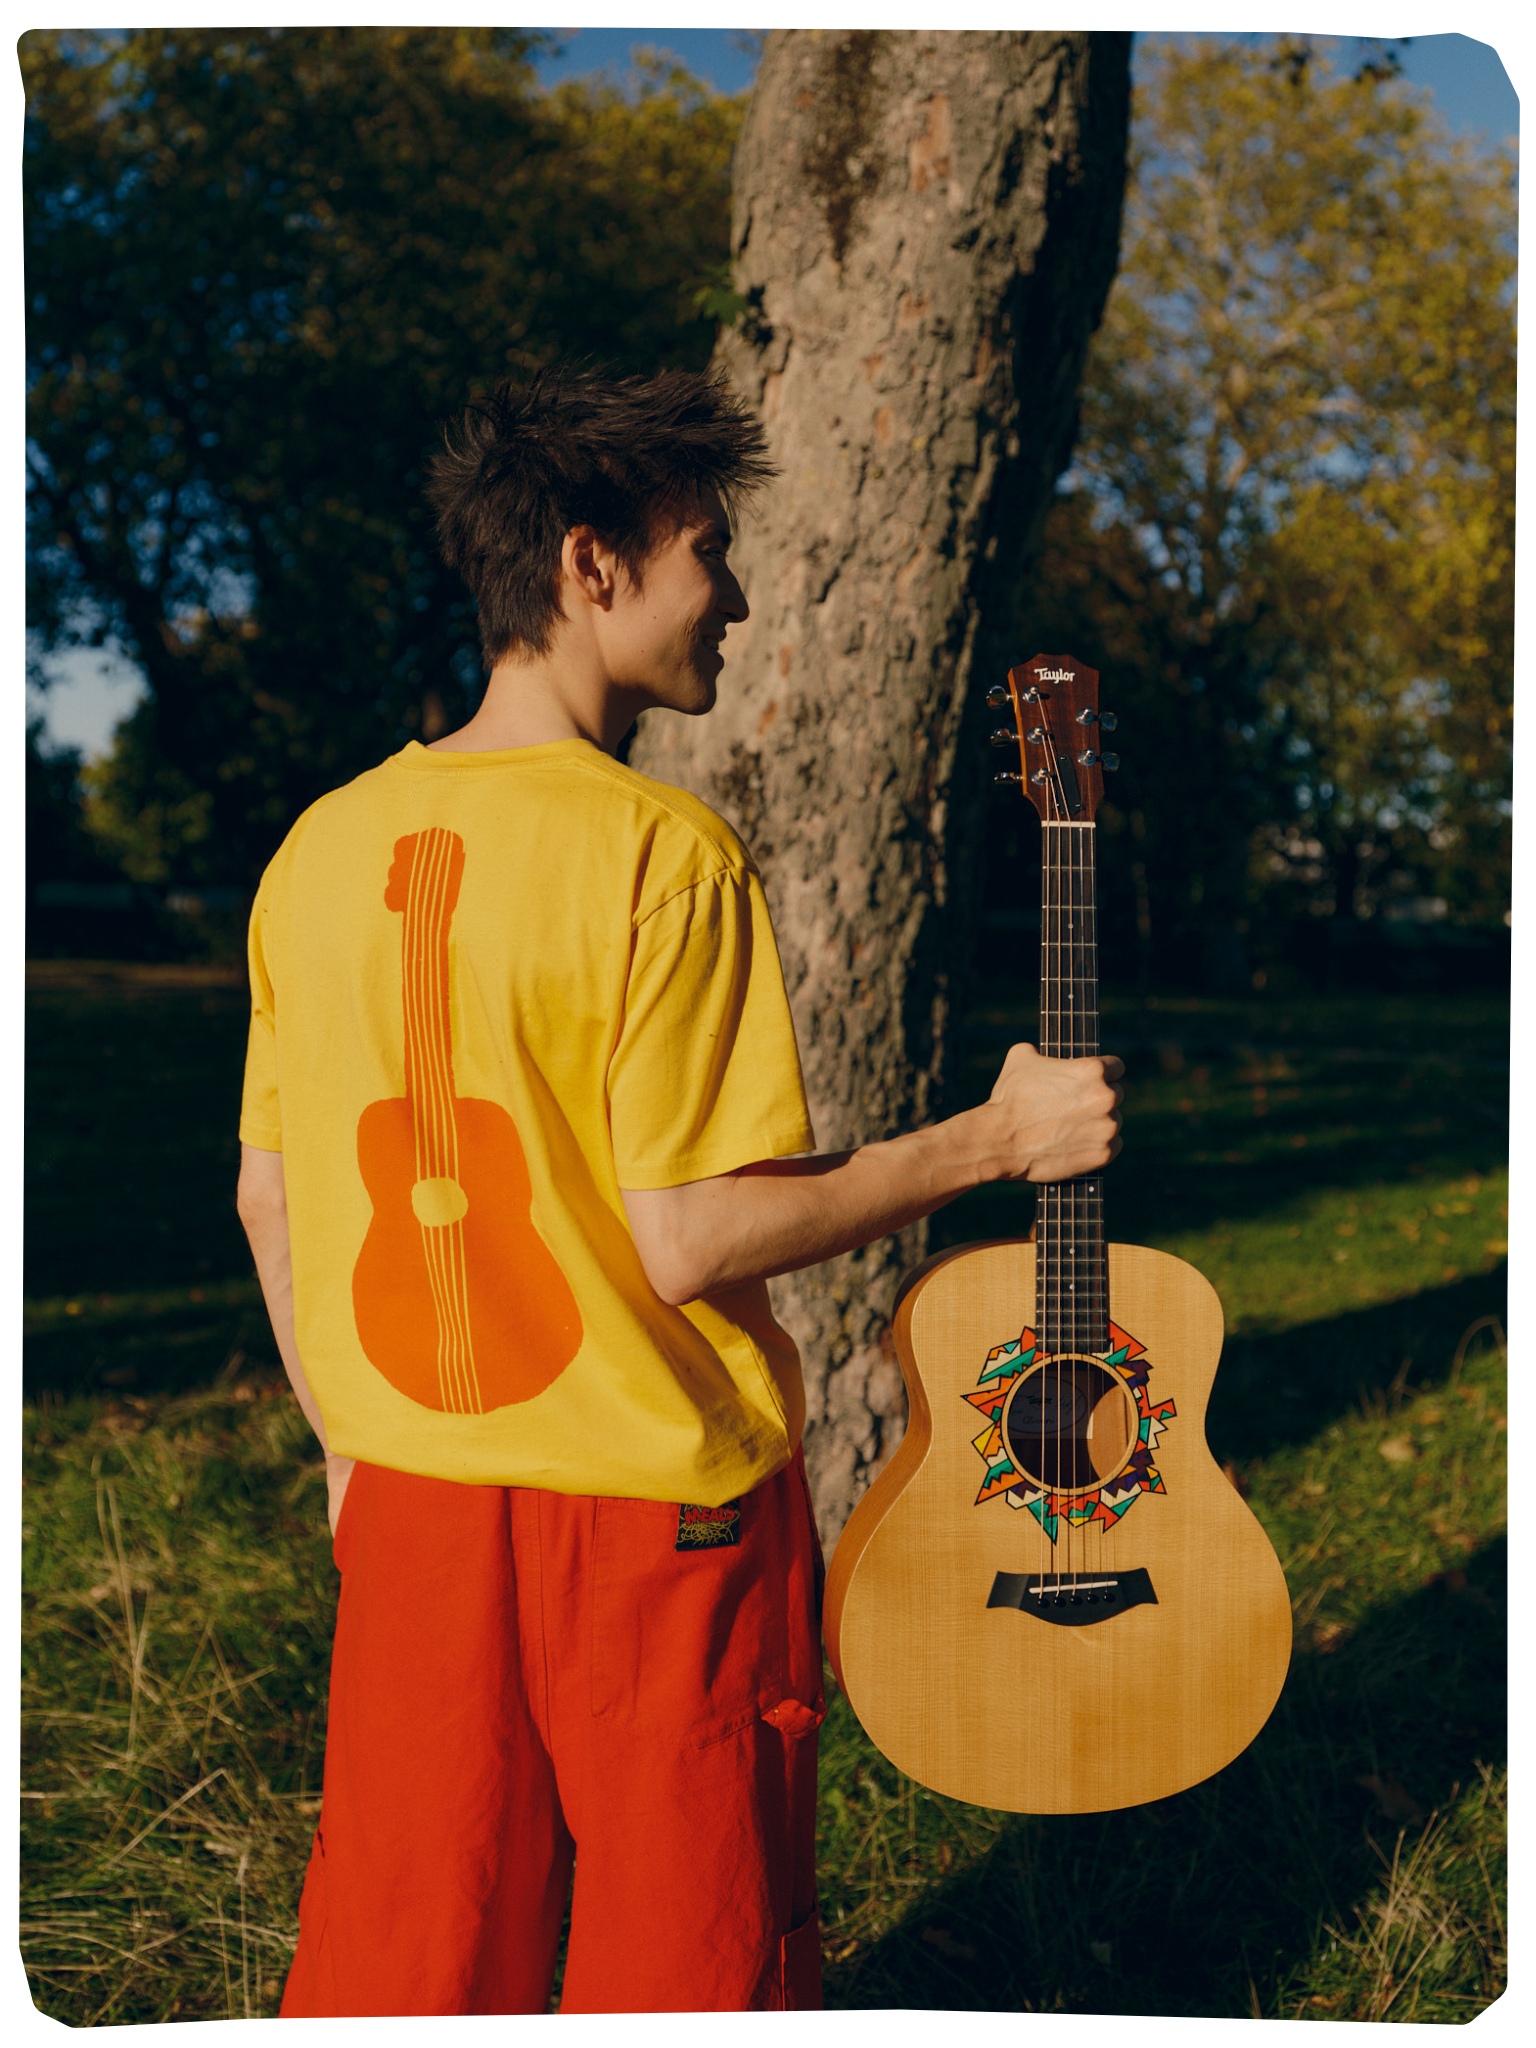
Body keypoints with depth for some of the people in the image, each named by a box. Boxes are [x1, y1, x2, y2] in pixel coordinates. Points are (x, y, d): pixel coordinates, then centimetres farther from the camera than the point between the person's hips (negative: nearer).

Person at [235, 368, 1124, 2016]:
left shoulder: (322, 846, 1)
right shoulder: (664, 855, -18)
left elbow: (267, 1198, 7)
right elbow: (688, 1242, -20)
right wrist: (995, 1142, -10)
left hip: (414, 1506, 6)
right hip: (658, 1512, -5)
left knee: (404, 1956, 19)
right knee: (682, 1956, 14)